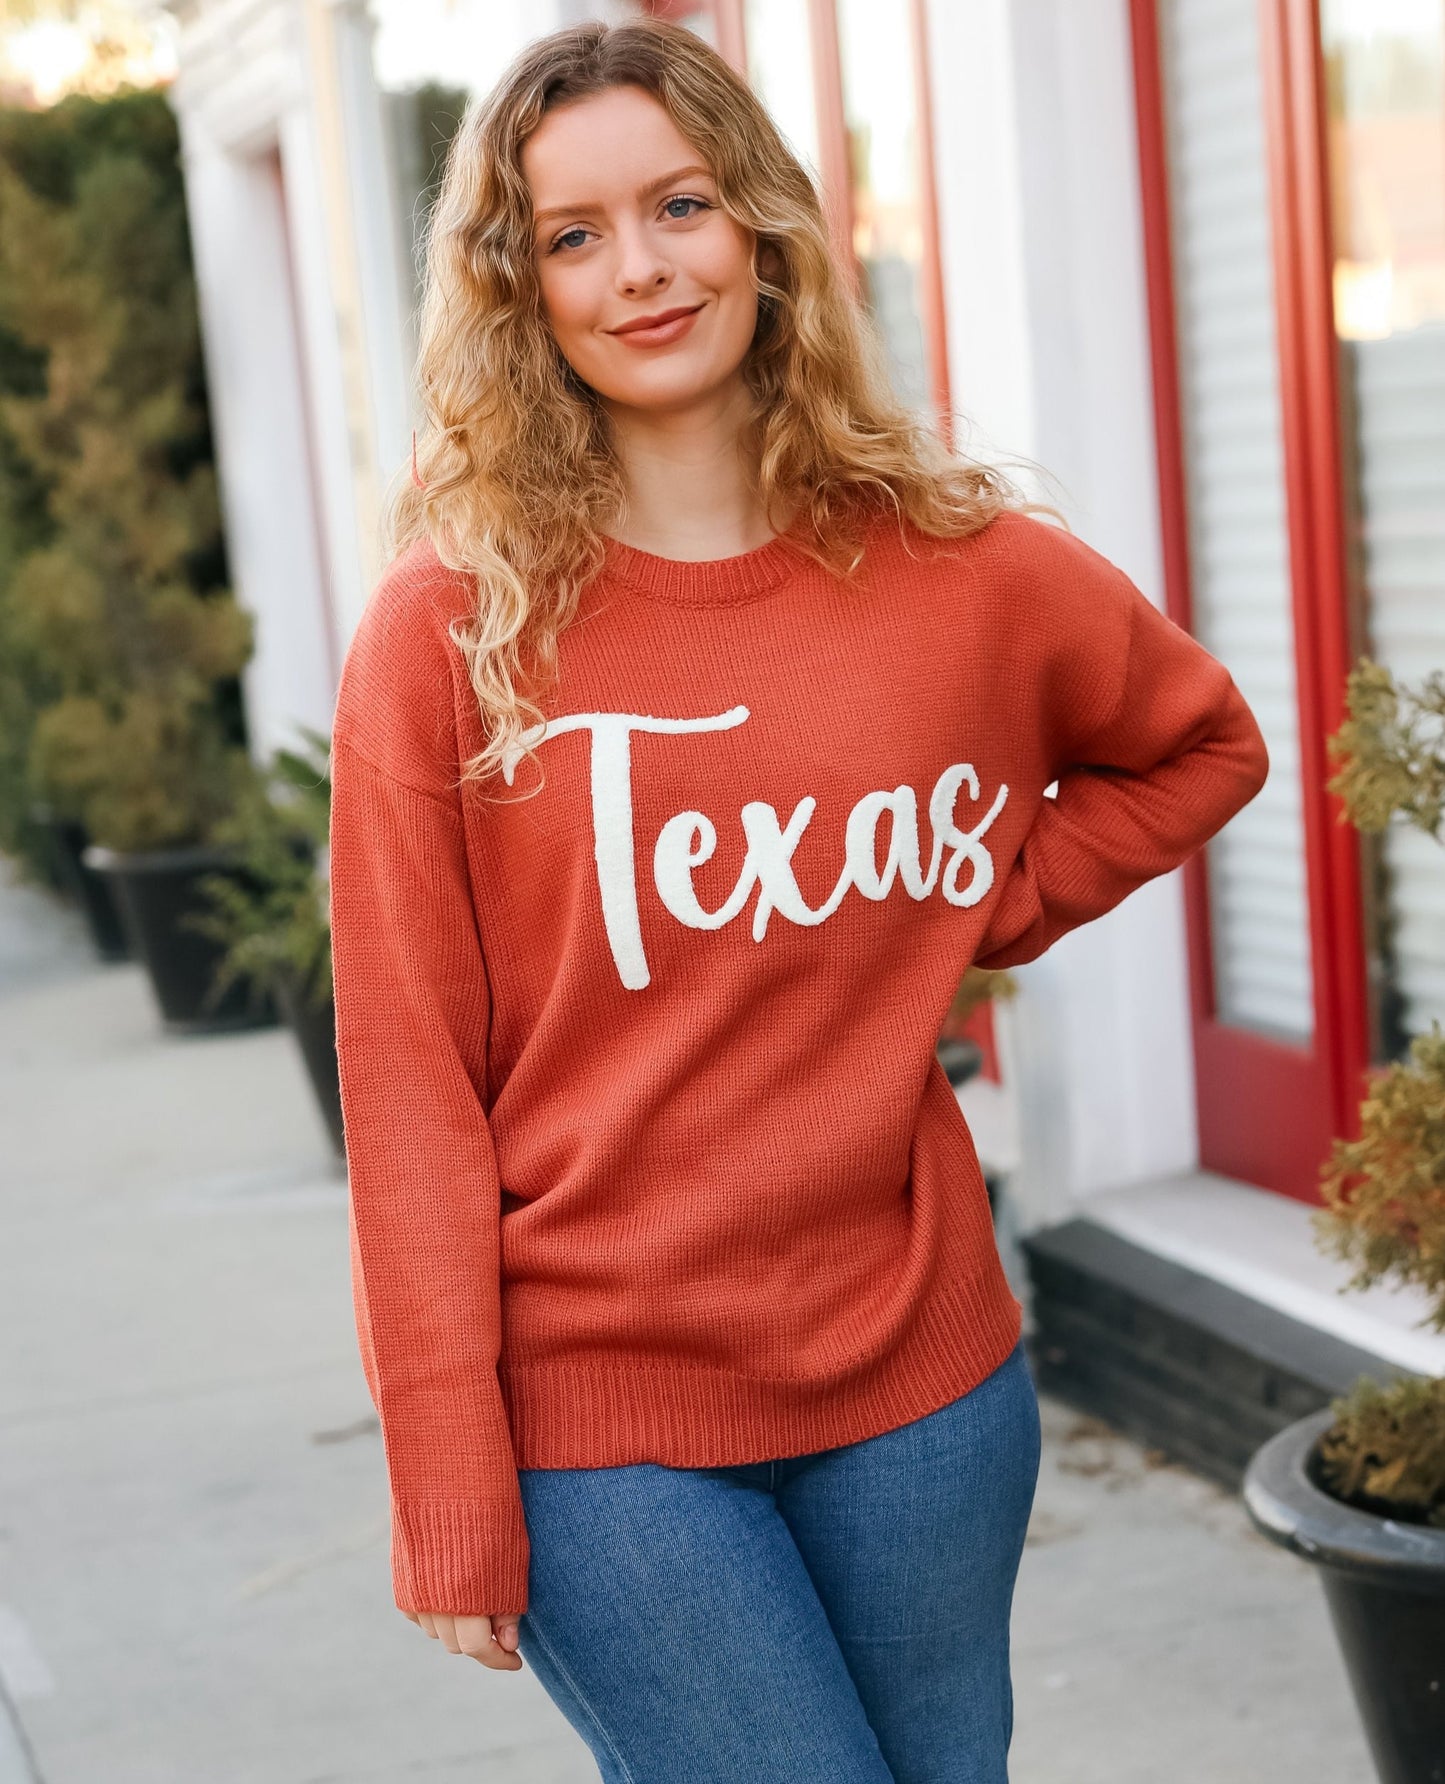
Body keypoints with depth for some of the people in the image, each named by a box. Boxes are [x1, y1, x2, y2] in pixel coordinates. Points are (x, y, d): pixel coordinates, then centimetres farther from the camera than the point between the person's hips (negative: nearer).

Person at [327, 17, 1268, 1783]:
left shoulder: (965, 568, 0)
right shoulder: (446, 633, -7)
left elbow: (1203, 744, 18)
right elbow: (408, 1092, -7)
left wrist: (991, 908, 3)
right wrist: (452, 1496, -9)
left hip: (920, 1372, 3)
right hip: (595, 1409, -3)